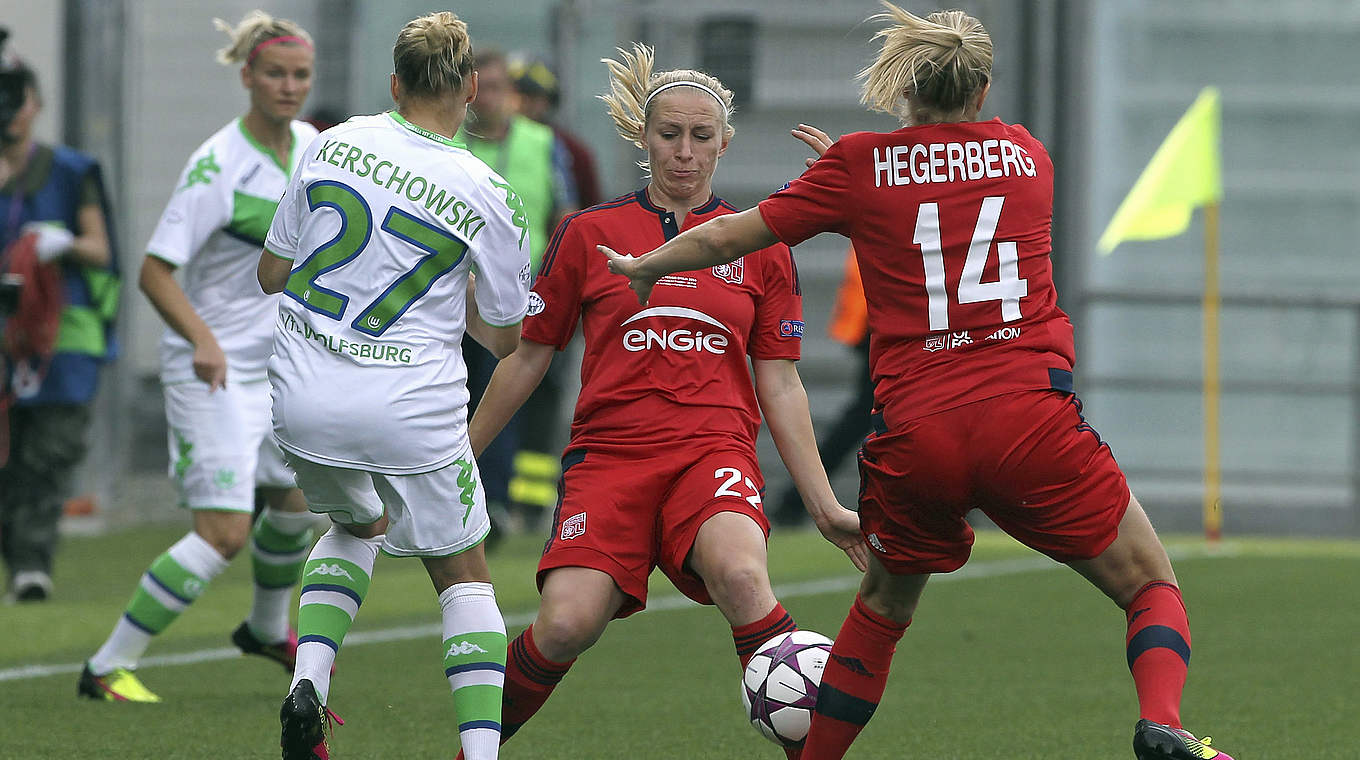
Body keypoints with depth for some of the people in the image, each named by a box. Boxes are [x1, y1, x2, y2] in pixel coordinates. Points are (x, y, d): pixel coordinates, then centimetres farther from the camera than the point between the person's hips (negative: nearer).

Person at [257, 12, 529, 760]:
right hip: (412, 410, -3)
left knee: (358, 525, 31)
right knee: (462, 574, 14)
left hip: (304, 400, 3)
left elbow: (273, 271, 8)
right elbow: (504, 335, 3)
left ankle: (309, 679, 9)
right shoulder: (485, 194, -9)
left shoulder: (332, 145, -2)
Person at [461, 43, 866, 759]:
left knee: (739, 572, -35)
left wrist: (823, 504, 10)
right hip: (609, 452, 0)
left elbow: (780, 386, 15)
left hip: (714, 451, 0)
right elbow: (526, 357, 16)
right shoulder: (588, 234, 8)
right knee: (566, 625, -23)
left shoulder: (761, 248, 12)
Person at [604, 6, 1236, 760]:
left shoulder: (861, 166, 7)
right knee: (1152, 586, 10)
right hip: (1031, 419, -1)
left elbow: (727, 237, 15)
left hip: (914, 436, 1)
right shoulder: (1028, 155, 13)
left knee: (882, 606, 25)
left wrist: (642, 267, 33)